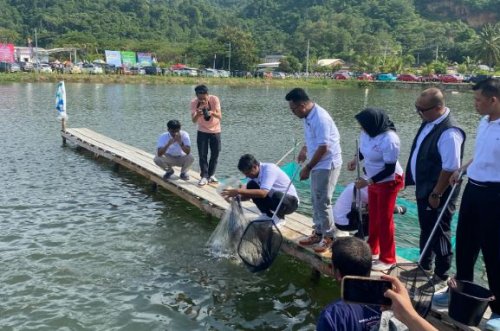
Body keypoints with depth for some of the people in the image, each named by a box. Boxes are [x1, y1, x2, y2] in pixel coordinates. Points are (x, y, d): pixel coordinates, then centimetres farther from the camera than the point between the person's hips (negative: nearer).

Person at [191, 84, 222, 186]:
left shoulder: (214, 99, -23)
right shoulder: (194, 102, -20)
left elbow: (220, 116, -28)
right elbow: (194, 121, -24)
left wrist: (212, 113, -49)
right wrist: (197, 115, -46)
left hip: (215, 130, 0)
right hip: (202, 131, 0)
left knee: (215, 153, 5)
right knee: (202, 154, -4)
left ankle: (211, 175, 19)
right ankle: (204, 176, 3)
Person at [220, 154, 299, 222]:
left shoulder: (269, 169, -28)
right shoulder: (253, 173, -5)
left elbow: (263, 193, -40)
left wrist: (239, 191, -41)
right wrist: (235, 196, -19)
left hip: (291, 201, -7)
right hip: (273, 198, 7)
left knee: (277, 196, -40)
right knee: (251, 185, -12)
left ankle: (279, 217, -6)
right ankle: (268, 216, 2)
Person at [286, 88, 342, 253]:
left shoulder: (320, 118, -24)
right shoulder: (308, 116, 5)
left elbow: (323, 147, -25)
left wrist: (308, 168, -20)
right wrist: (305, 149, 7)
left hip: (328, 164, -9)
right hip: (318, 164, 9)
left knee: (323, 201, -4)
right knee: (315, 200, 14)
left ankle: (328, 237, 8)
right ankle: (318, 233, 26)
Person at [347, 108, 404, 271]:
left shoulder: (389, 139, -31)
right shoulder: (368, 132, -10)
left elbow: (390, 169, -26)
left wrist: (368, 182, -29)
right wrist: (356, 160, -8)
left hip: (389, 182, -8)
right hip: (374, 180, 8)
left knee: (384, 219, 1)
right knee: (373, 216, 18)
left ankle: (387, 259, 14)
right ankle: (373, 250, 36)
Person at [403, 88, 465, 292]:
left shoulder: (449, 132, -27)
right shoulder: (429, 123, 3)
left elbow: (450, 168, -26)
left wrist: (436, 194, -20)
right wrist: (418, 184, 18)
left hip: (437, 195, -9)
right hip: (423, 190, 9)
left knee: (438, 235, 6)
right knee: (426, 231, 22)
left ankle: (441, 278, 22)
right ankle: (425, 267, 40)